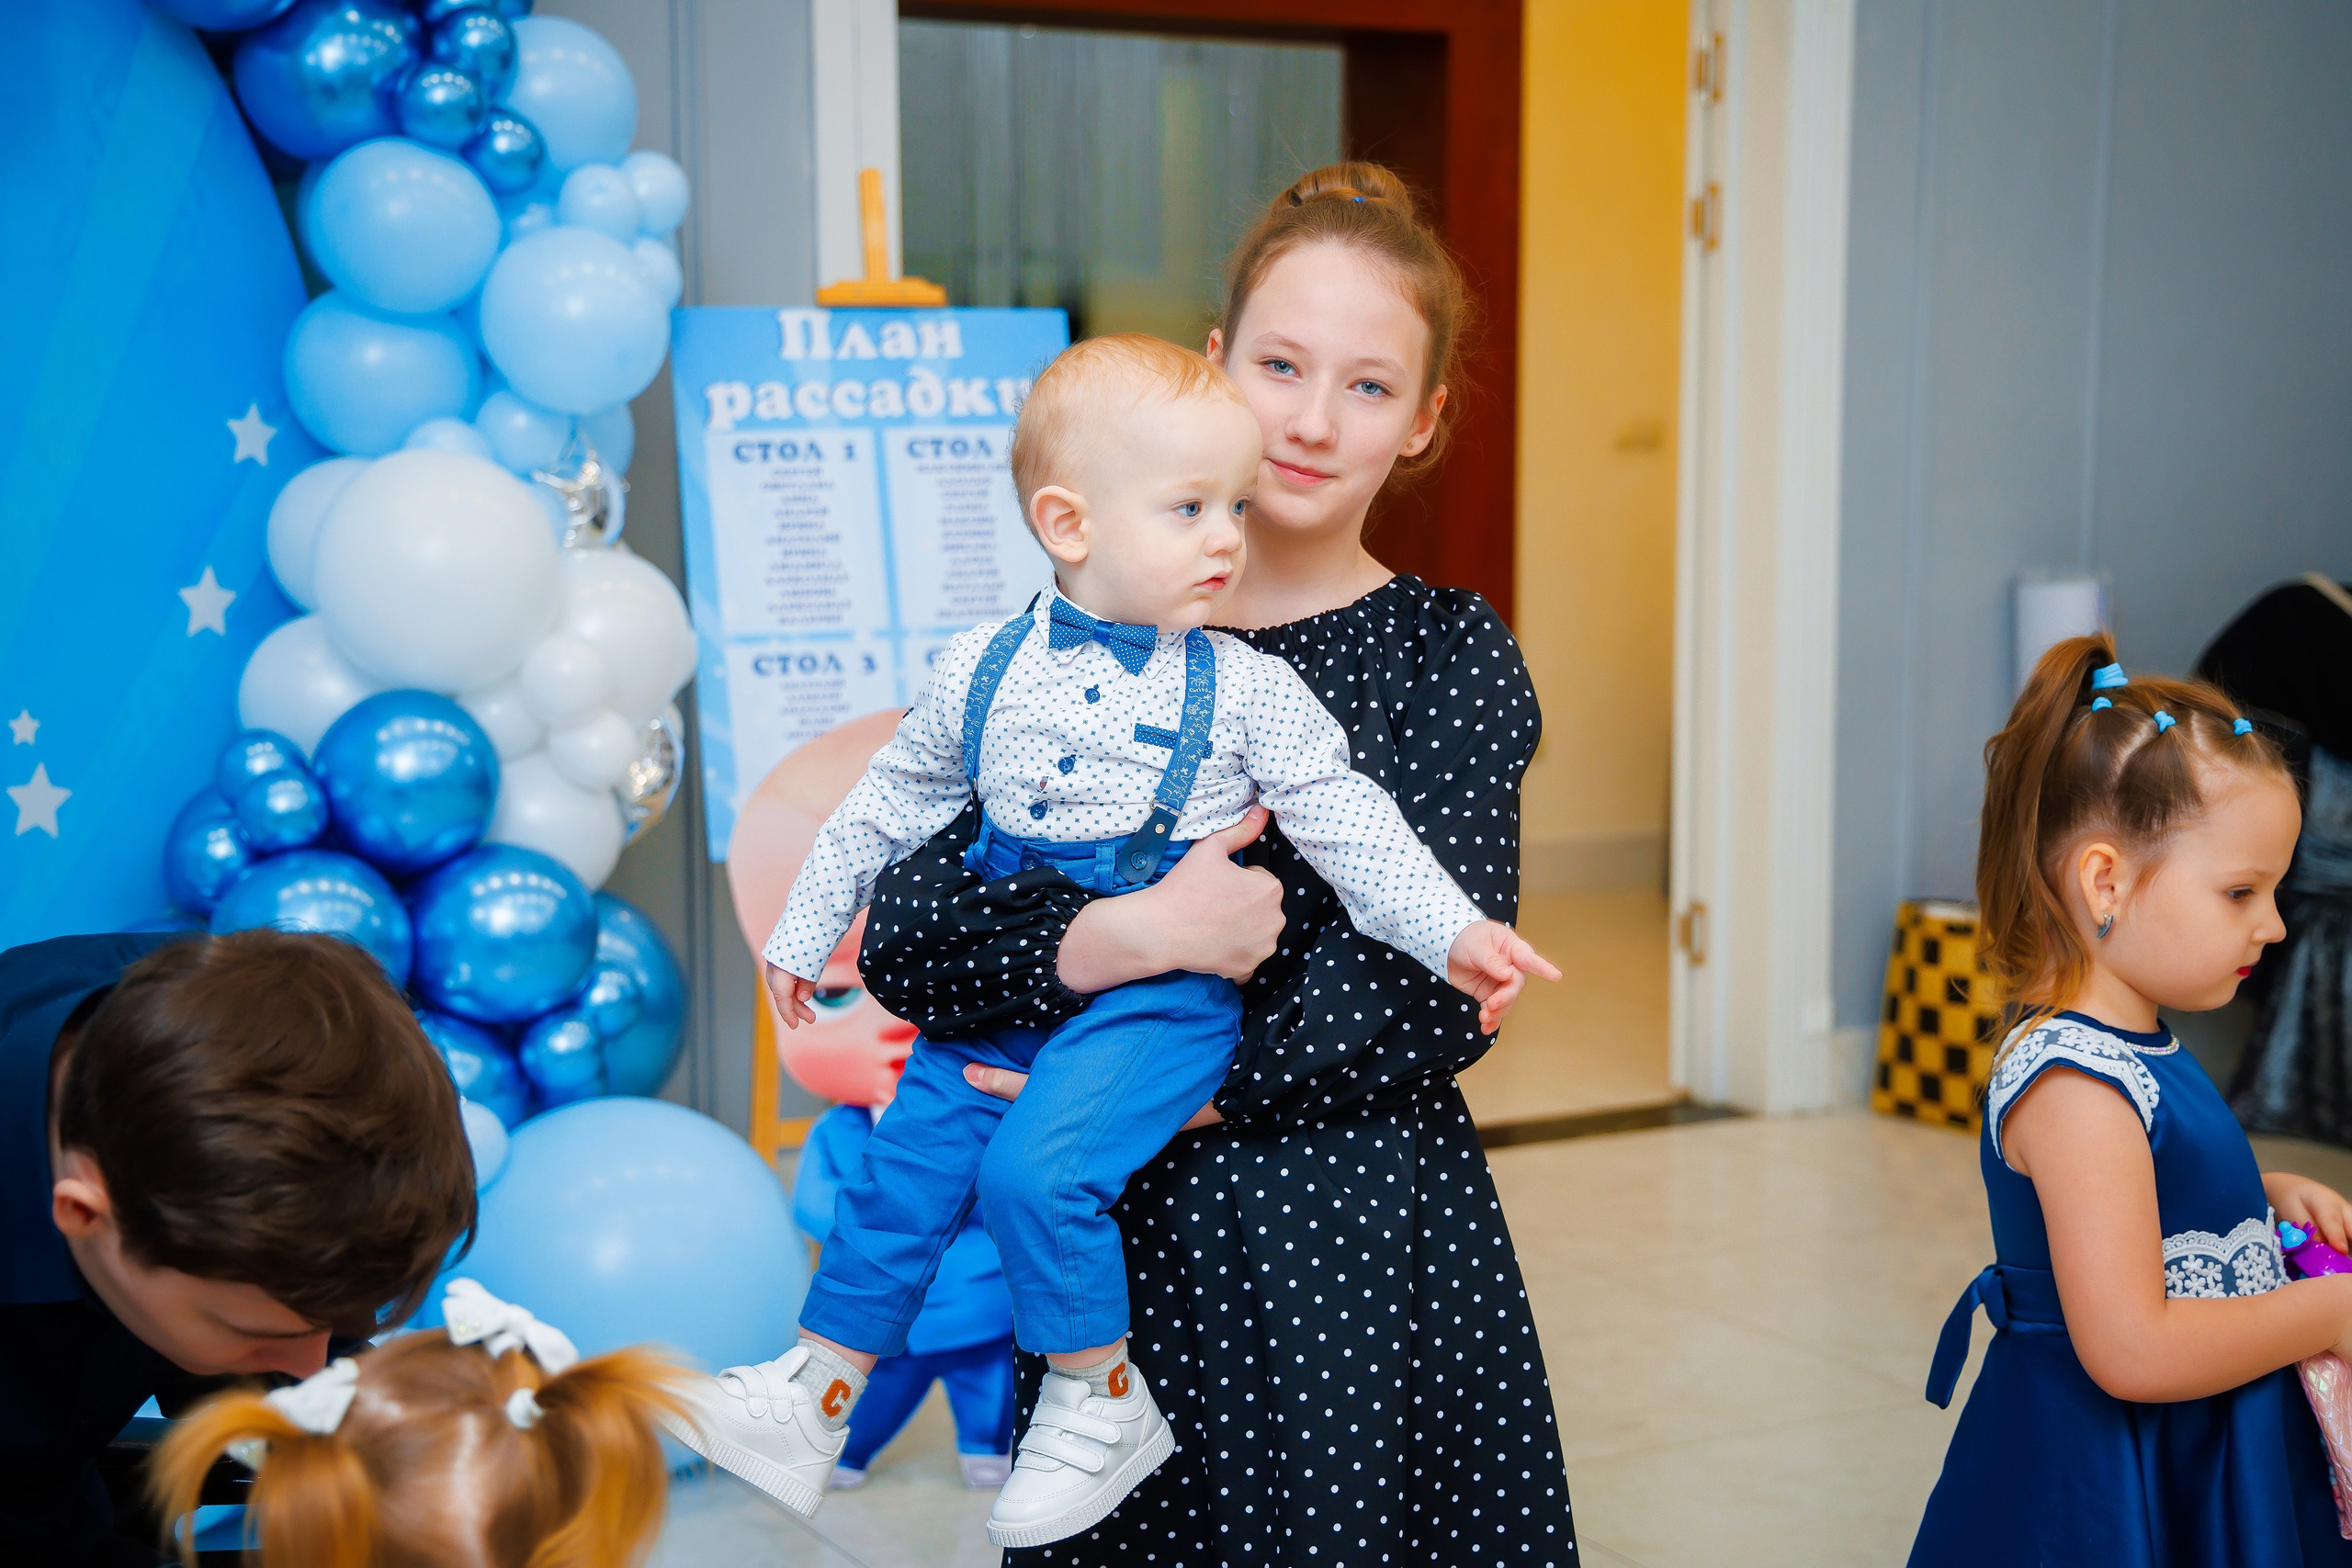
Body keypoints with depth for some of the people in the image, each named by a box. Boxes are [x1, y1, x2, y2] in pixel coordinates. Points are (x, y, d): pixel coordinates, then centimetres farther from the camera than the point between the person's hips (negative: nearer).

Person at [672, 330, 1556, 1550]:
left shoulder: (1247, 690, -4)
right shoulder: (982, 672, 3)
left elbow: (1346, 821, -2)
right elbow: (889, 804, 16)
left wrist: (1453, 932, -13)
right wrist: (804, 932, 21)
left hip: (1162, 998, -4)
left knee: (1038, 1166, -23)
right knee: (903, 1165, 4)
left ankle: (1104, 1401, -1)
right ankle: (812, 1396, 22)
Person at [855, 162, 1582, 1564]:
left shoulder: (1452, 658, -3)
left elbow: (1437, 994, -12)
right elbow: (905, 932, -7)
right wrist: (1128, 937, -23)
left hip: (1360, 1240, -1)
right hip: (1122, 1239, 2)